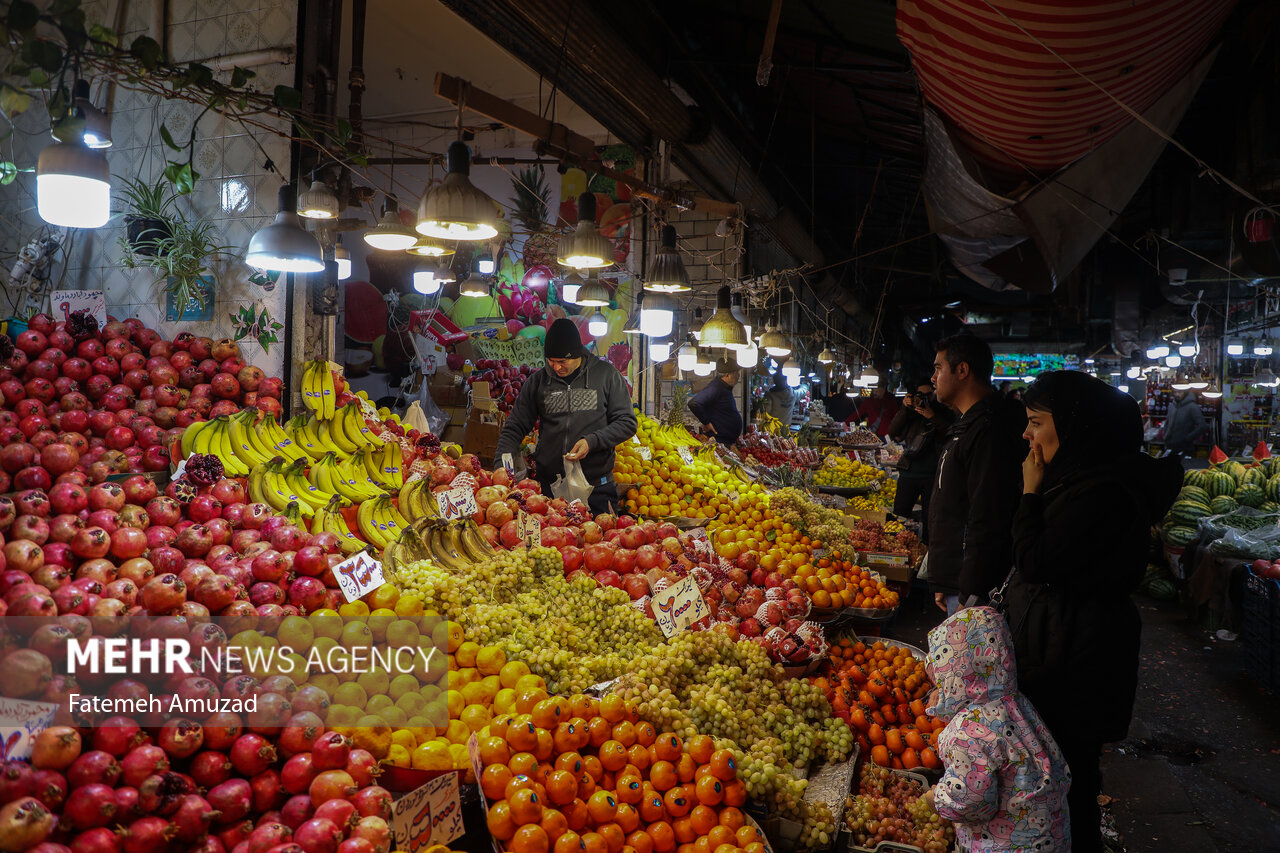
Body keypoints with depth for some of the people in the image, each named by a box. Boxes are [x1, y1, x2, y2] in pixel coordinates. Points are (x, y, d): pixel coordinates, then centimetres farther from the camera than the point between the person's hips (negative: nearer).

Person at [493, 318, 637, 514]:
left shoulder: (606, 374, 1)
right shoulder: (537, 381, 6)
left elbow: (627, 422, 2)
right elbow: (514, 429, 8)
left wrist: (592, 441, -13)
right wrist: (501, 466, -8)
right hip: (549, 487, 1)